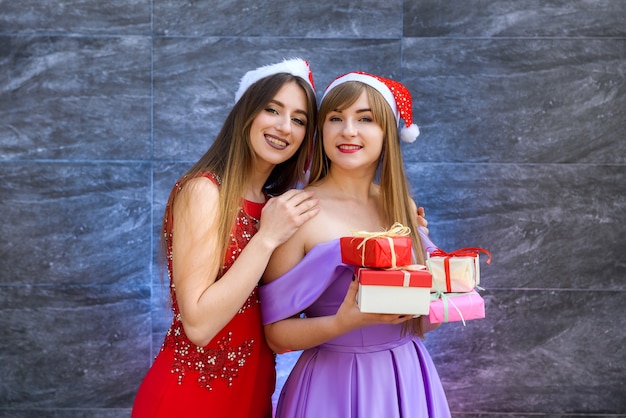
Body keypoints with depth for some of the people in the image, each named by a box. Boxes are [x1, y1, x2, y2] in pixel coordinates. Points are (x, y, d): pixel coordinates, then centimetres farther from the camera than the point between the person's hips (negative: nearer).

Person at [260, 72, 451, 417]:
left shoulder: (405, 207, 1)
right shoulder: (299, 212, -13)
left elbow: (419, 322, 11)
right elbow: (277, 334, -11)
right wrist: (343, 323, -26)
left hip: (407, 380, 5)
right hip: (335, 386, -4)